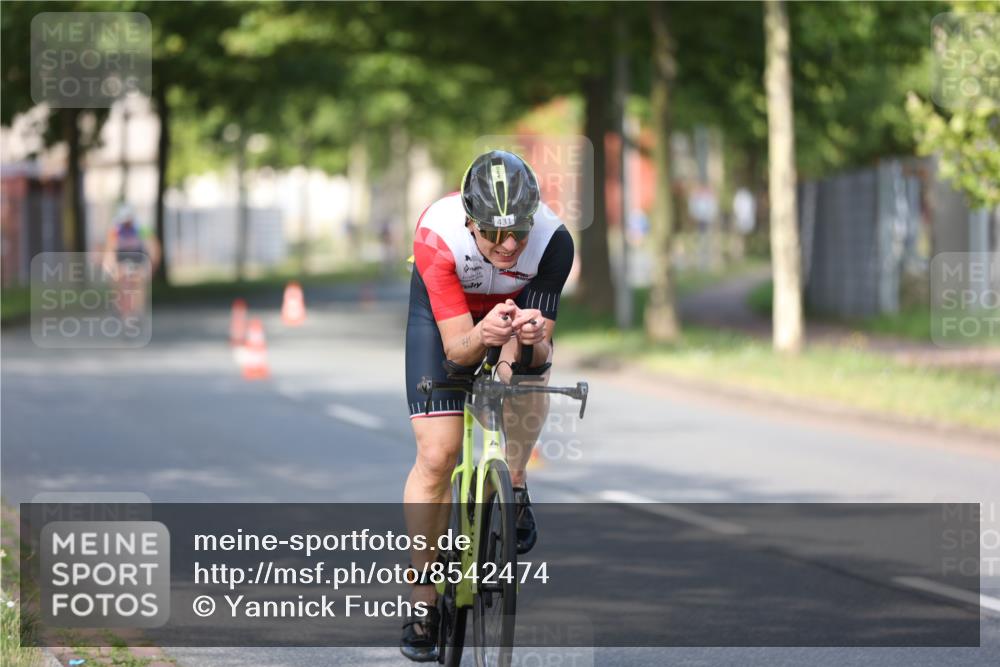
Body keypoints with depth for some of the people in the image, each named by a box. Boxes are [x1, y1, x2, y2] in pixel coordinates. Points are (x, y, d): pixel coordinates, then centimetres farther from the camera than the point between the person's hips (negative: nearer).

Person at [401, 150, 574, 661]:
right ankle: (423, 601, 3)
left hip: (520, 302, 1)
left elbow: (538, 347, -33)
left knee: (528, 367, -35)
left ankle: (512, 490, -10)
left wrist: (531, 339, -55)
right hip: (443, 311, -1)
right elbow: (456, 348, -37)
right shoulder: (437, 235, -38)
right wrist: (482, 336, -59)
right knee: (436, 455, -9)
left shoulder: (553, 241, -35)